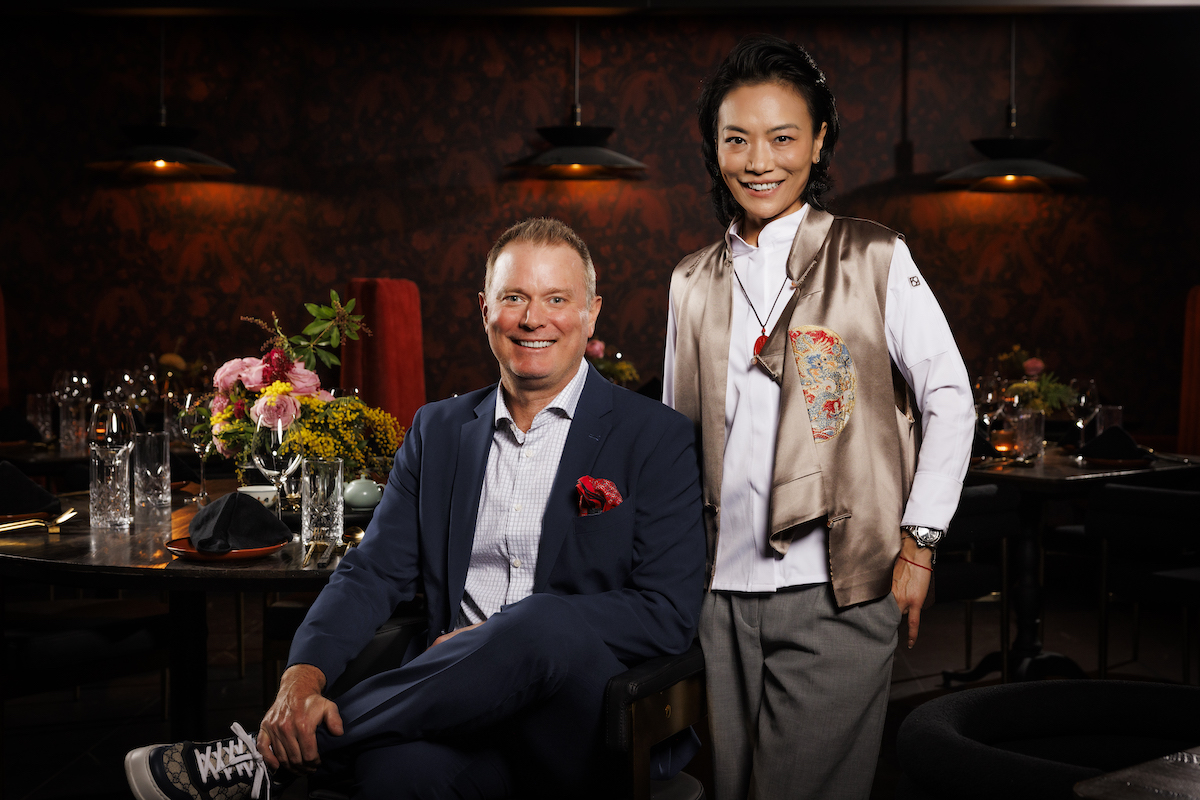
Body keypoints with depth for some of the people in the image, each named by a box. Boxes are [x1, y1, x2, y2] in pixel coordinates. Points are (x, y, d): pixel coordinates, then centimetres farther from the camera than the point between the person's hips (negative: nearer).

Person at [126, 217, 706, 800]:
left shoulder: (657, 438, 3)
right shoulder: (438, 430, 16)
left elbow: (669, 612, -5)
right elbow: (375, 572, 9)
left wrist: (499, 634, -12)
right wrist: (304, 675, -12)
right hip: (469, 709, 1)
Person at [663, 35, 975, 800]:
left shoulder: (874, 260, 0)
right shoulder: (693, 284, 13)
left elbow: (950, 399, 0)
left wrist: (919, 544, -5)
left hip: (837, 594, -4)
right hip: (724, 592, 4)